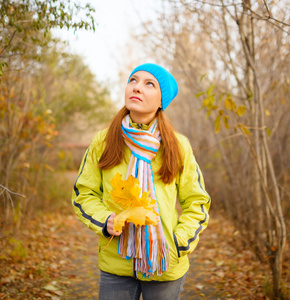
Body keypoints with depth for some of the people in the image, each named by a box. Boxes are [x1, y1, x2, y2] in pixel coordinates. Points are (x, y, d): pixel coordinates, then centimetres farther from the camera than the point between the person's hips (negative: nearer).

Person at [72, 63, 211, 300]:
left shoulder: (178, 146, -2)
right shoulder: (103, 142, 0)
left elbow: (196, 202, 4)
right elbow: (83, 193, 6)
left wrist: (179, 242, -9)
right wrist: (105, 221, -12)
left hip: (165, 265, 0)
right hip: (115, 264, 1)